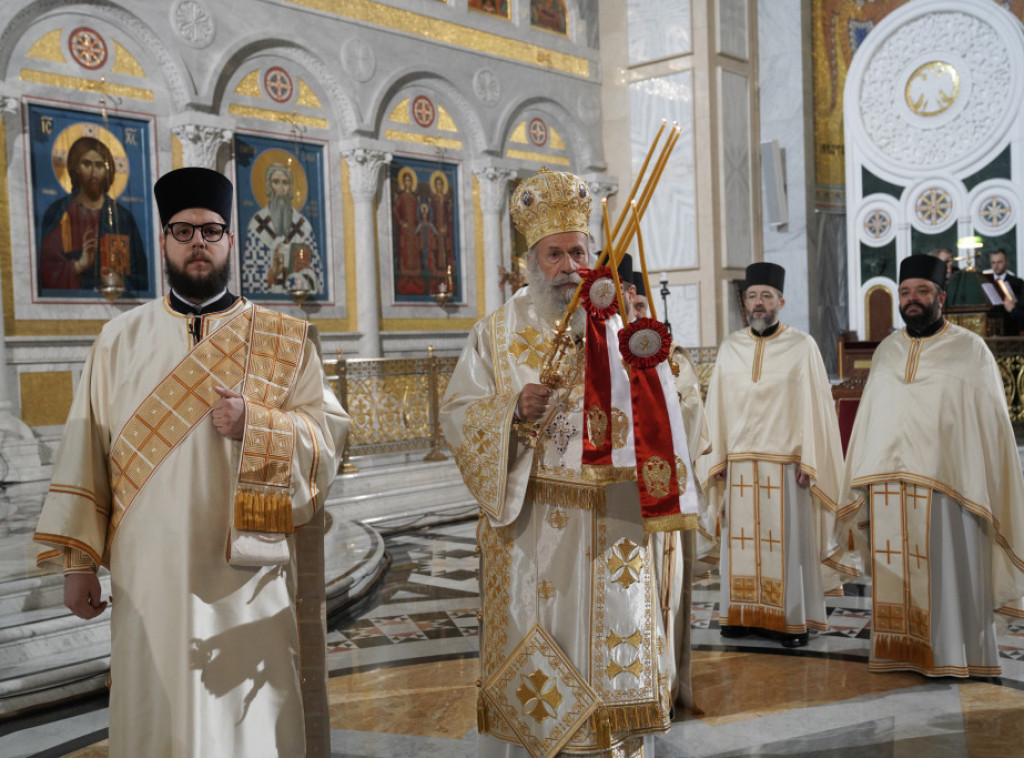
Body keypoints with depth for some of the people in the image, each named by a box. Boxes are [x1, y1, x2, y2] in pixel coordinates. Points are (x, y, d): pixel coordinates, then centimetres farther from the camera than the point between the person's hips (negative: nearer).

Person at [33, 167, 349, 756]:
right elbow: (86, 450, 6)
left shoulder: (283, 341, 5)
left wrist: (254, 424, -17)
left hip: (245, 572, -1)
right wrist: (78, 560, 1)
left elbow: (329, 431, 0)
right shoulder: (121, 340, 8)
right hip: (148, 571, 1)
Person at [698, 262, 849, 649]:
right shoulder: (729, 347, 9)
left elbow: (814, 406, -3)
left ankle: (792, 619, 10)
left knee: (788, 541, 0)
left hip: (786, 463, -3)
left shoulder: (802, 346, -1)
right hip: (739, 462, 3)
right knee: (741, 540, 6)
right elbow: (718, 405, 10)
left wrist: (808, 461, -10)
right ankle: (743, 614, 17)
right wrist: (717, 457, 3)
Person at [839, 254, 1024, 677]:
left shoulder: (970, 349, 0)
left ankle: (951, 655, 13)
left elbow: (990, 421, -1)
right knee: (895, 573, 6)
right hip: (888, 487, 4)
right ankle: (901, 651, 16)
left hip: (945, 483, -4)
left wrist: (981, 493, -8)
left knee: (947, 573, 1)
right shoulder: (886, 351, 13)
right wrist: (862, 482, 10)